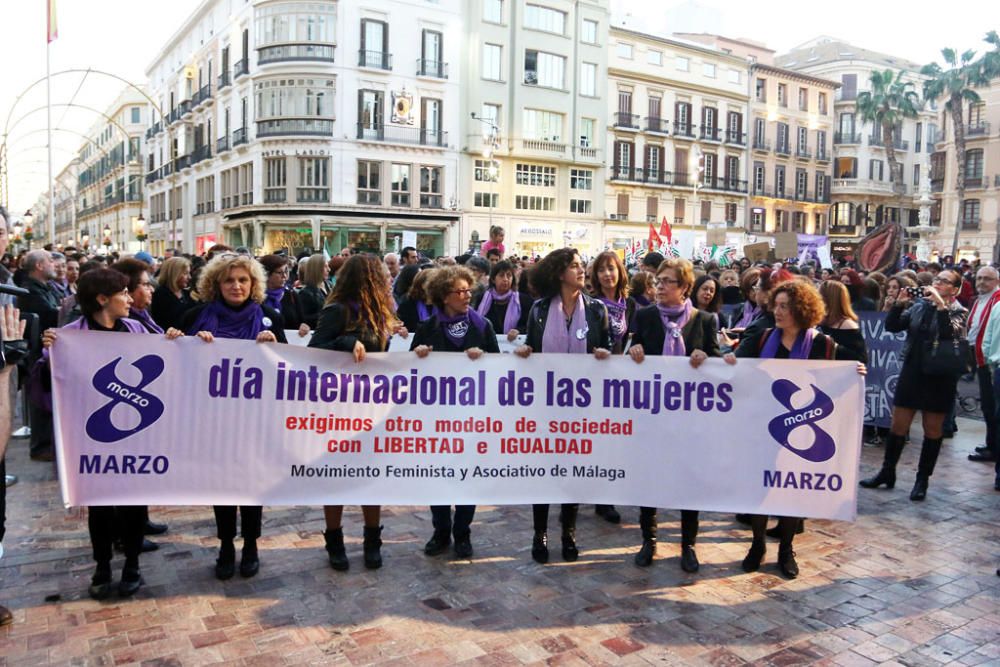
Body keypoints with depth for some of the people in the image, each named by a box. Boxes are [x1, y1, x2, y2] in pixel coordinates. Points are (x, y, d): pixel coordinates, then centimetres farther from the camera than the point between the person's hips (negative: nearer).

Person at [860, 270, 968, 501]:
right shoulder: (919, 305, 5)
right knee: (898, 424, 7)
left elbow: (950, 334, -24)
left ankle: (922, 480, 18)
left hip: (940, 377, -3)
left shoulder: (958, 312, -4)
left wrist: (941, 305, -25)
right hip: (912, 372, 3)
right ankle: (887, 473, 20)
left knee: (933, 429, 7)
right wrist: (899, 304, -11)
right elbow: (891, 326, 1)